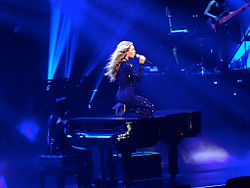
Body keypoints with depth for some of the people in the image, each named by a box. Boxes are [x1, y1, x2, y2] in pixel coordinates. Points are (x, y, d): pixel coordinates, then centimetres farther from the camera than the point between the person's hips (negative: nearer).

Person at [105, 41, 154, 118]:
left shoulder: (120, 63, 8)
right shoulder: (127, 65, -19)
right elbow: (138, 78, -18)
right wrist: (141, 64, -16)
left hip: (121, 94, 9)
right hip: (128, 96, -9)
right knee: (150, 107, 1)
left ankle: (124, 107, 5)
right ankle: (126, 108, -9)